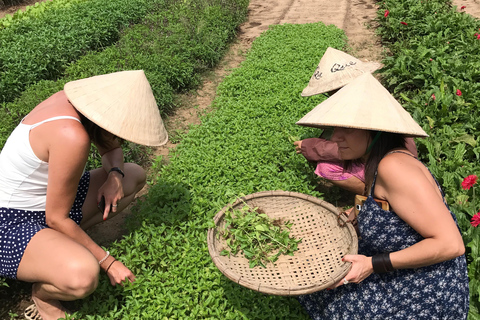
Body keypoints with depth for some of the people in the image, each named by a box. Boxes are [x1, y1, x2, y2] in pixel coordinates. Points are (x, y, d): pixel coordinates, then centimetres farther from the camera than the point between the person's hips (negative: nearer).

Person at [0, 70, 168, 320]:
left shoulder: (80, 101, -8)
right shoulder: (73, 137, -33)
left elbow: (110, 148, 12)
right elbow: (56, 219, -25)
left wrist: (114, 174, -10)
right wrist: (107, 262, -16)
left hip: (44, 201, 9)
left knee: (134, 175, 8)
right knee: (83, 275, -38)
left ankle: (66, 242, 8)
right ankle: (42, 290, 0)